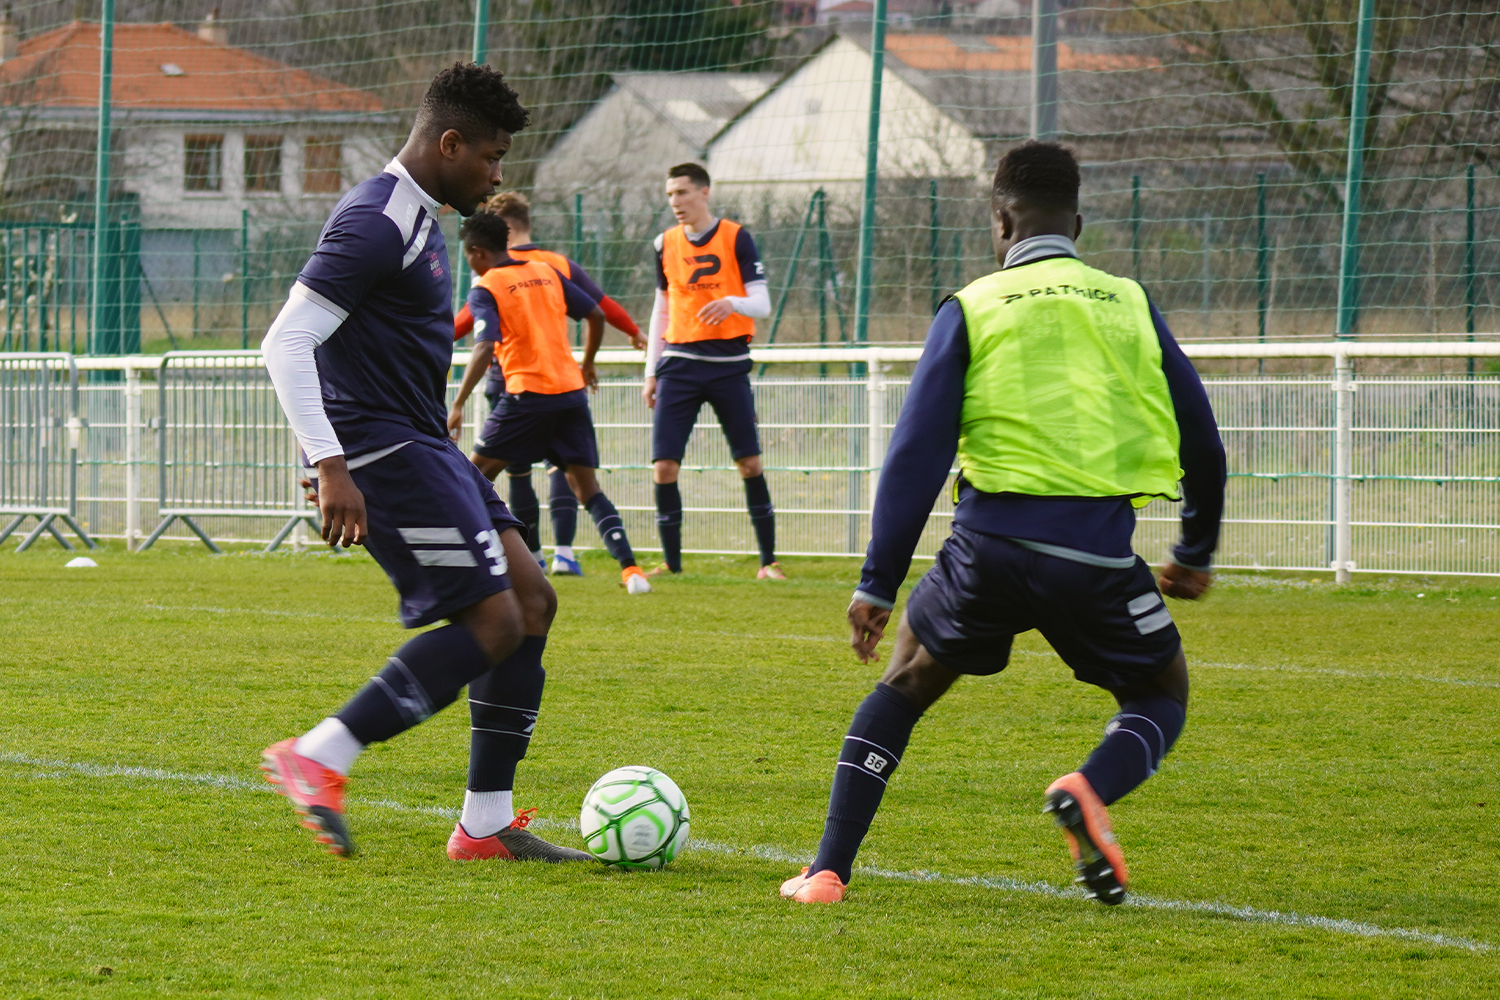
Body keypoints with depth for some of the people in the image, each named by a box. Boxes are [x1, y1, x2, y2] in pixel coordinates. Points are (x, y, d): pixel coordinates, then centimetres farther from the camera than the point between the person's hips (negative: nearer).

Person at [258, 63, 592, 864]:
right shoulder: (376, 225, -16)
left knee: (532, 601, 6)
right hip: (384, 454, -11)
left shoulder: (417, 220, 17)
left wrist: (334, 457, 31)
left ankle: (487, 824, 8)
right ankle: (317, 760, -12)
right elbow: (286, 342, -22)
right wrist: (331, 466, -28)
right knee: (493, 626, -15)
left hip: (422, 448, 11)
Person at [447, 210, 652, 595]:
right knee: (588, 488, 6)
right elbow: (597, 315, 15)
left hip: (528, 394, -5)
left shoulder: (485, 290, -3)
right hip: (571, 390, 5)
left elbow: (485, 349, -17)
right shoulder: (547, 273, 14)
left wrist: (458, 405, -18)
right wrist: (587, 364, 30)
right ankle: (629, 568, -9)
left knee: (476, 474, 9)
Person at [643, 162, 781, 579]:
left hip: (729, 364, -3)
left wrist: (732, 303, -28)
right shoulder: (666, 244, 9)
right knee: (664, 467, -7)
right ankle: (671, 563, 2)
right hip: (679, 363, 3)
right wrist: (651, 372, 13)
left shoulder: (736, 238, -2)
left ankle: (768, 561, 9)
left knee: (750, 464, -1)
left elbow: (762, 305, -6)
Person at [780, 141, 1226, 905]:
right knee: (1162, 697, 21)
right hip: (1097, 552, 0)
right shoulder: (1129, 304, 11)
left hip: (991, 541, 0)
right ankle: (1091, 787, -13)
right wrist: (1195, 552, 29)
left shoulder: (971, 310, 6)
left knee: (904, 686, 23)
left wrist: (878, 583, 0)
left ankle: (827, 871, 13)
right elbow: (1199, 439, 14)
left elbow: (917, 453, -2)